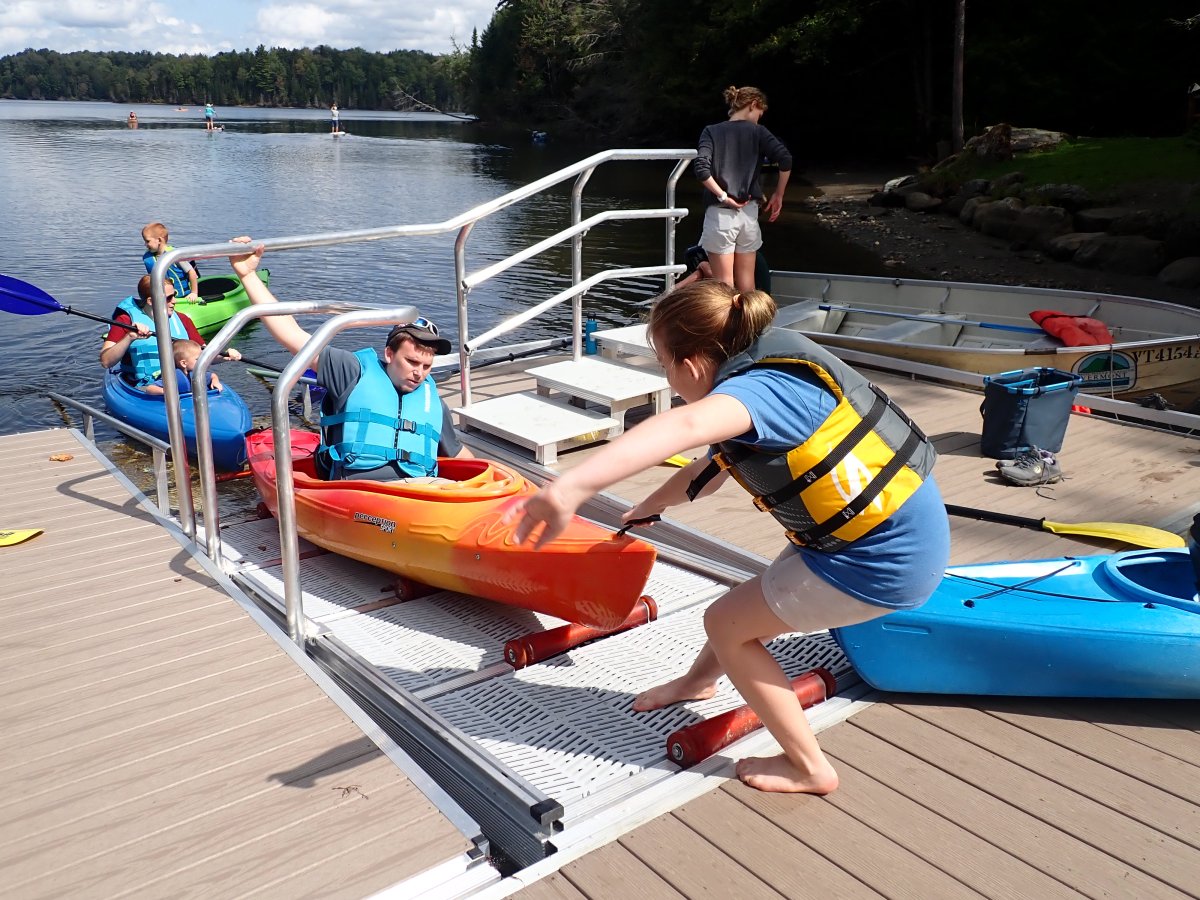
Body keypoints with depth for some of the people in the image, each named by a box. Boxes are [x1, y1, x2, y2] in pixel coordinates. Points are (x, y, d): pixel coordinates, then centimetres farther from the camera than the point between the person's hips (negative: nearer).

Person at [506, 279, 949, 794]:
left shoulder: (758, 388, -23)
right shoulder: (775, 368, 7)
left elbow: (683, 427, -48)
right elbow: (711, 470, 22)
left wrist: (569, 489, -61)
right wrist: (647, 508, 37)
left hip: (880, 561, -10)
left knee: (726, 625, 4)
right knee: (763, 600, 28)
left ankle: (808, 767, 17)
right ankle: (699, 679, 54)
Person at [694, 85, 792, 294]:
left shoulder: (712, 131, 2)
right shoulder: (758, 132, 3)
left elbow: (701, 167, -14)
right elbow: (785, 160, -11)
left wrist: (723, 196, -8)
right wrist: (778, 195, 0)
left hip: (720, 214, -1)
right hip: (749, 213, 2)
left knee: (724, 285, 1)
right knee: (747, 282, 14)